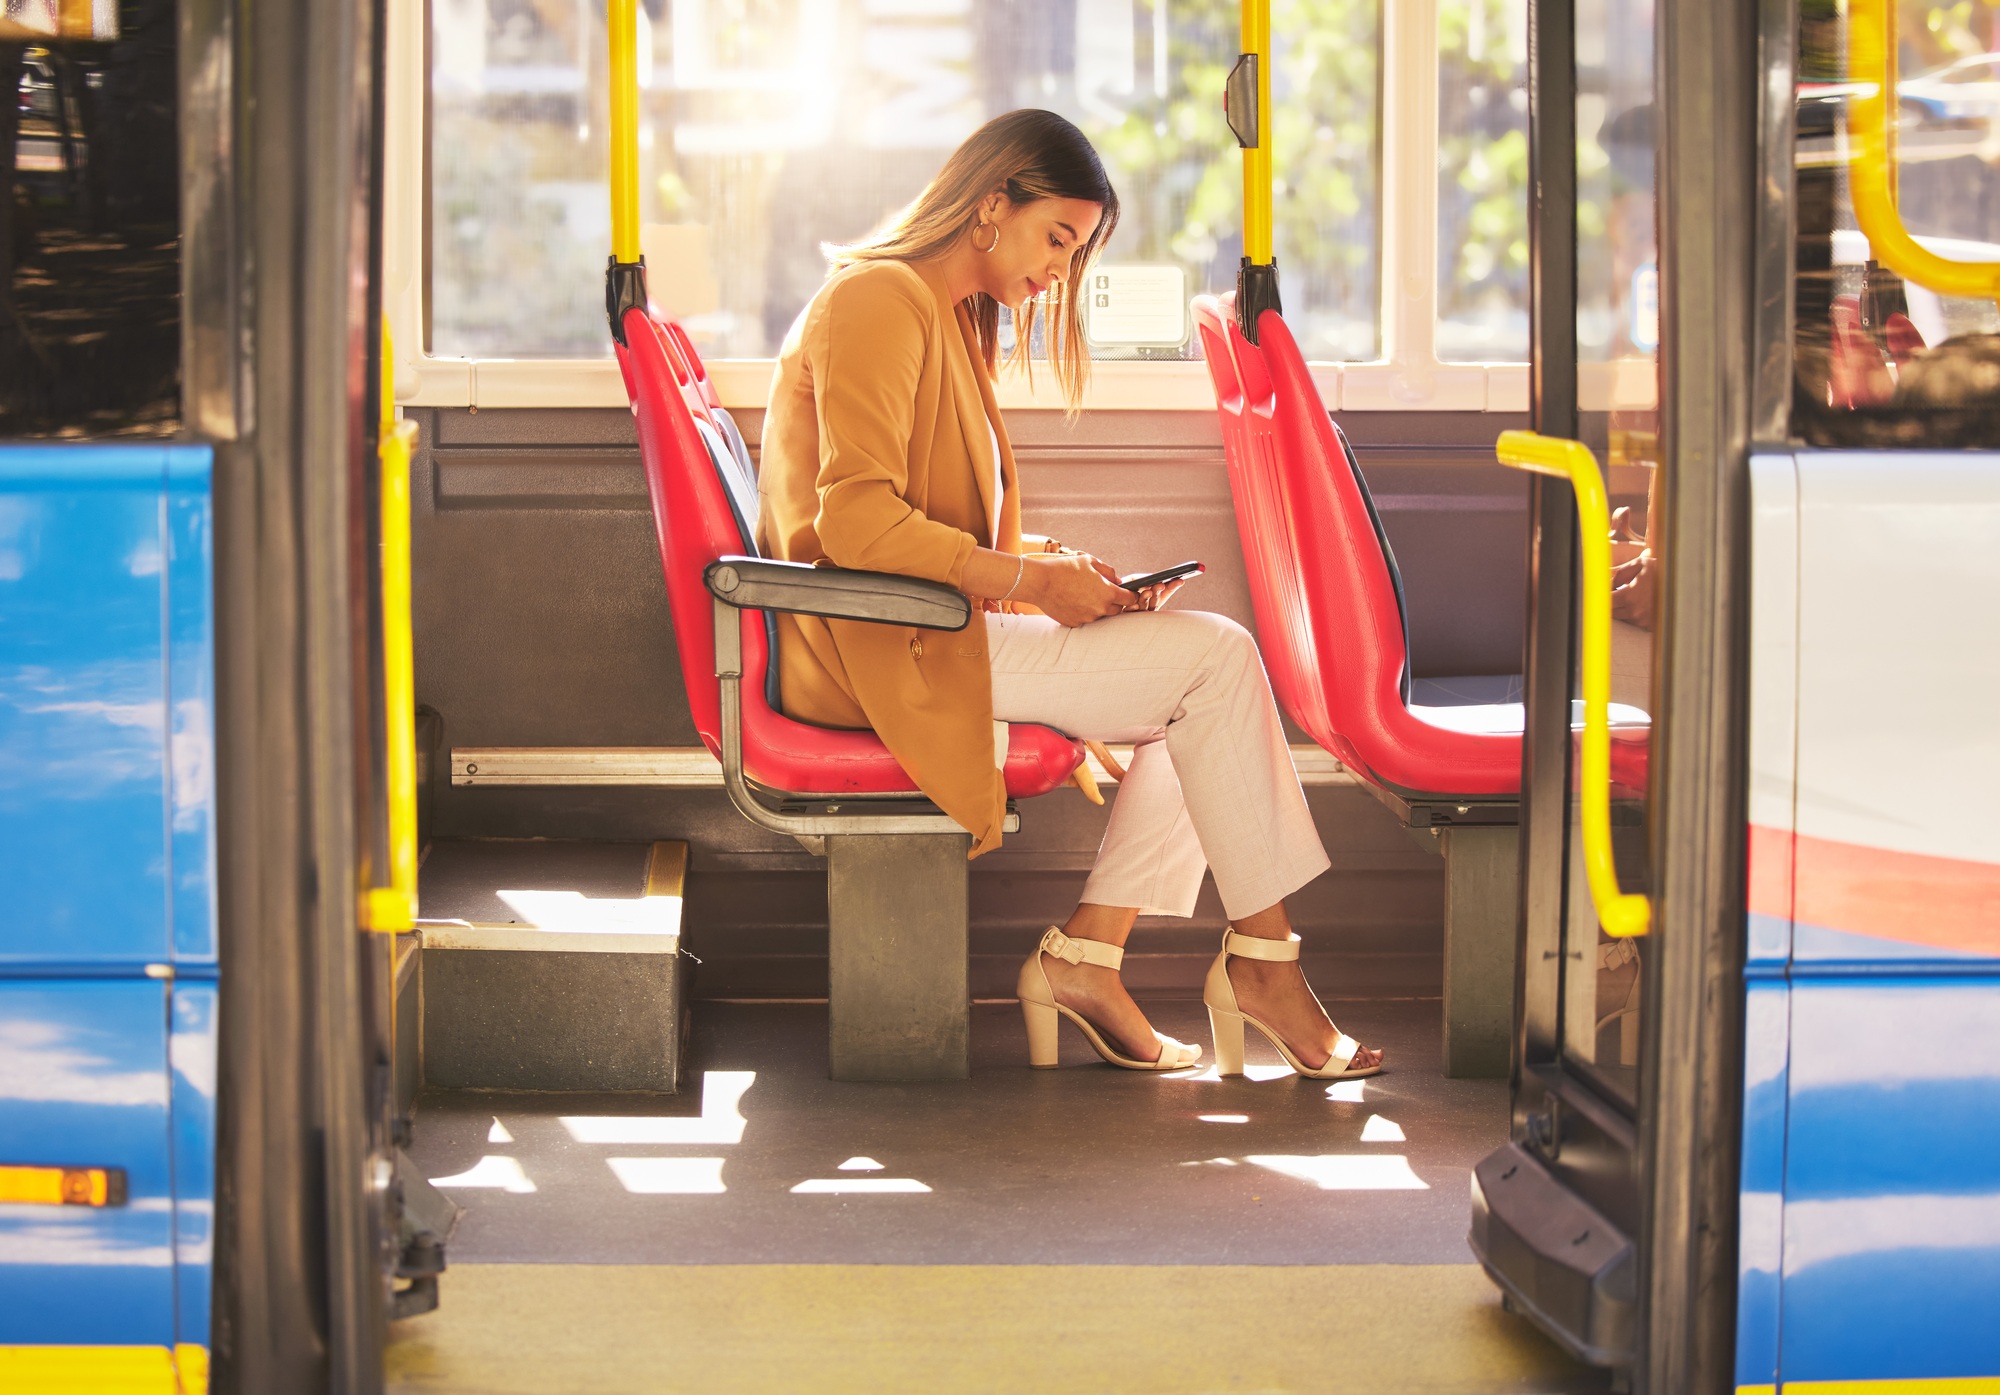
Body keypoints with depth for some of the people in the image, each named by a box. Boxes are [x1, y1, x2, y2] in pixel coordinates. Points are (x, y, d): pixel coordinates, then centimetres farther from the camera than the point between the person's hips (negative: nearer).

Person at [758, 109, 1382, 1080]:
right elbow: (856, 521, -21)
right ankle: (1259, 956, -7)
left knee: (1210, 663, 0)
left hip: (936, 631, 10)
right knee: (1218, 659, -15)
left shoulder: (954, 318, 22)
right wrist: (1026, 577, -20)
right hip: (884, 650, -10)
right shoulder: (878, 300, -10)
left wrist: (1052, 565, 4)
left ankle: (1085, 957, -6)